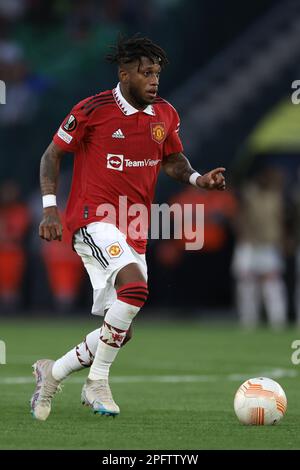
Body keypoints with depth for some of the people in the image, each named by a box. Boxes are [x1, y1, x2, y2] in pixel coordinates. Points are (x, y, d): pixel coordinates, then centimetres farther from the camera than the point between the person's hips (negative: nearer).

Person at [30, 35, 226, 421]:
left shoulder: (165, 115, 7)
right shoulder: (92, 110, -8)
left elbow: (172, 160, 20)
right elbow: (52, 154, 1)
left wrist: (198, 179, -2)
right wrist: (49, 207, -9)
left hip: (134, 232, 7)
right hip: (94, 218, -7)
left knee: (120, 331, 6)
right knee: (135, 286, -32)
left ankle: (52, 373, 28)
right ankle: (97, 383, -19)